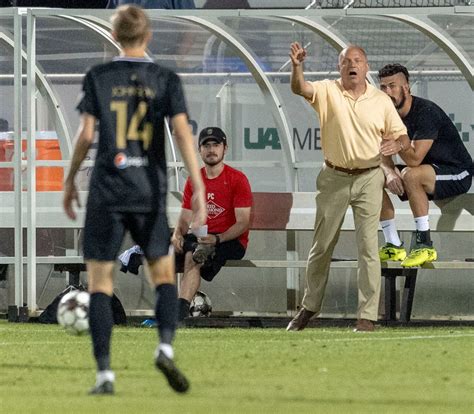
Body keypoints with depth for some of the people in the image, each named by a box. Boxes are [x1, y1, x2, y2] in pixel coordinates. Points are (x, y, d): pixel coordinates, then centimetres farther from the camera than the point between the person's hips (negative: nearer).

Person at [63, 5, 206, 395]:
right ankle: (166, 347, -10)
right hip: (150, 192, 1)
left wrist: (71, 180, 10)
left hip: (107, 192, -1)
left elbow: (86, 134, -3)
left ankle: (104, 373, -5)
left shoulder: (98, 77, 0)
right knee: (165, 275, 15)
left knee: (100, 281, 4)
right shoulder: (166, 80, 1)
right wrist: (199, 188, -9)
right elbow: (183, 132, -7)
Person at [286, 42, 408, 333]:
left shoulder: (381, 100, 2)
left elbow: (399, 134, 8)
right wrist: (297, 66, -41)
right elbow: (299, 88, -20)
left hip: (369, 179, 0)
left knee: (368, 248, -5)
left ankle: (368, 316, -2)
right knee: (322, 246, 10)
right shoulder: (328, 91, -2)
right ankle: (310, 306, 25)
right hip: (334, 178, 1)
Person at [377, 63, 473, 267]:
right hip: (427, 170, 8)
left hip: (457, 174, -8)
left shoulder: (426, 112, -24)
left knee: (411, 174, -36)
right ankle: (394, 246, -4)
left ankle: (424, 244, -29)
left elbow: (414, 159, -30)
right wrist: (390, 172, -23)